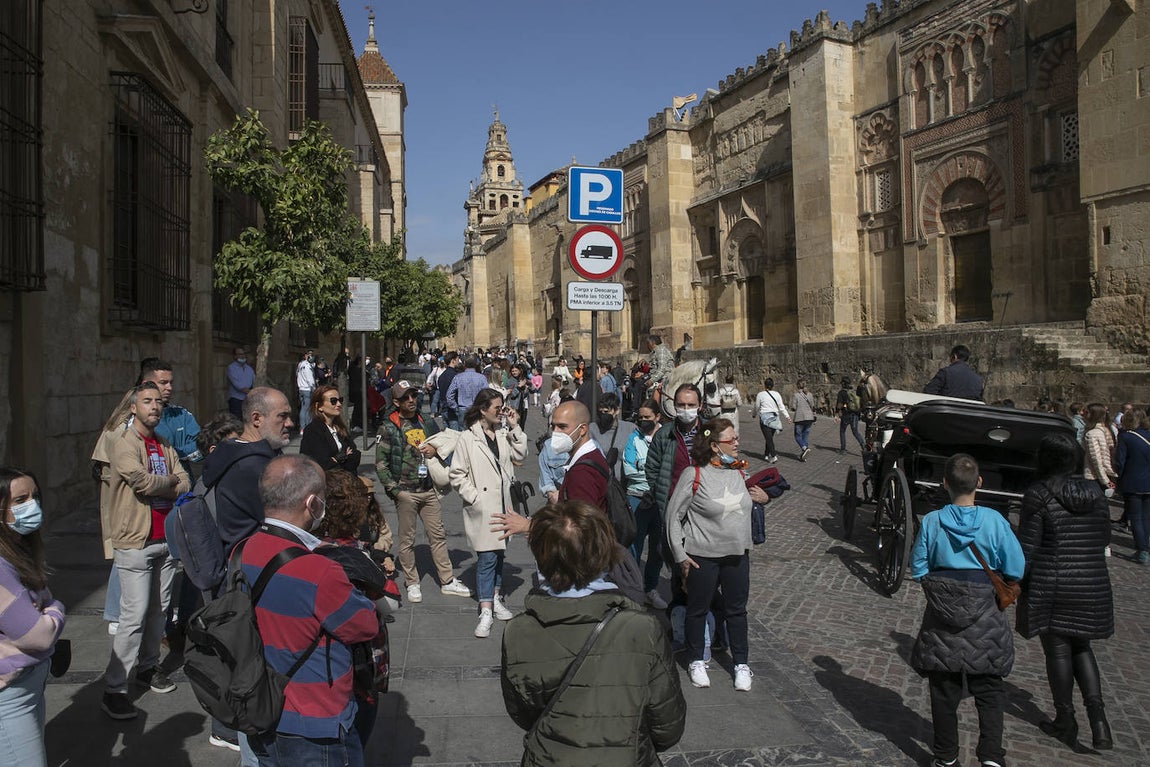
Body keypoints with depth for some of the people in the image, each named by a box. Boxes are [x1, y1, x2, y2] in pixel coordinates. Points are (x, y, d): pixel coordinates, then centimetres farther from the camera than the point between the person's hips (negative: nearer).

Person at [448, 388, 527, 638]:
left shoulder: (503, 435, 8)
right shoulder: (467, 438, -9)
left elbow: (520, 455, 5)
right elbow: (456, 475, -8)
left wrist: (514, 428, -1)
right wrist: (474, 498, -14)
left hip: (502, 504, 6)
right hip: (483, 509, -6)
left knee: (499, 553, 16)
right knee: (486, 557, -7)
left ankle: (496, 599, 31)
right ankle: (486, 612, -1)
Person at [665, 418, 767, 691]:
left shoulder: (740, 471, 2)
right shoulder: (694, 475, -15)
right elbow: (673, 516, -9)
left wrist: (764, 498, 0)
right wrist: (680, 555, -10)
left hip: (737, 554, 5)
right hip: (702, 556, -5)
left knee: (737, 609, 14)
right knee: (698, 609, 11)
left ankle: (741, 663, 30)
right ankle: (696, 660, 31)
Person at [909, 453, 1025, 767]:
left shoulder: (931, 522, -10)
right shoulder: (994, 521, -11)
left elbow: (918, 570, -5)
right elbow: (1016, 569, -7)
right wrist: (989, 576, 12)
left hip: (942, 621, 1)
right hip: (983, 623, -1)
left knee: (944, 691, 13)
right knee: (989, 690, 13)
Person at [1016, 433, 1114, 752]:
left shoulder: (1039, 495, -12)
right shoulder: (1094, 492, 3)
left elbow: (1027, 546, -13)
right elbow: (1104, 538, 11)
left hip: (1051, 585, -5)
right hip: (1093, 585, 5)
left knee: (1058, 650, 7)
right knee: (1080, 647, 20)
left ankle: (1065, 722, 18)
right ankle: (1097, 714, 7)